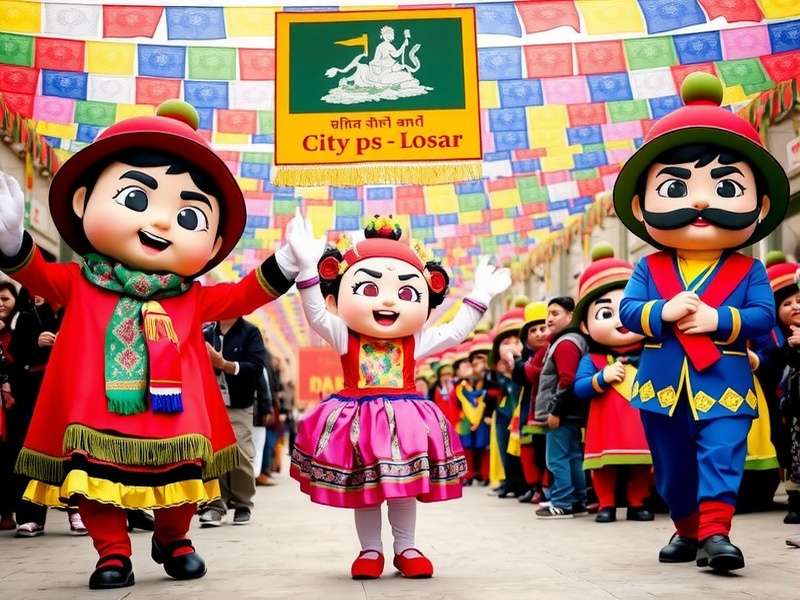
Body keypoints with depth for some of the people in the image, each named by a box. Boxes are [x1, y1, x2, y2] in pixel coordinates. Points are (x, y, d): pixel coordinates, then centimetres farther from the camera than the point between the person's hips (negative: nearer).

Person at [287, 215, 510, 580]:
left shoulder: (415, 342, 3)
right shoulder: (344, 337, -4)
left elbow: (455, 332, 8)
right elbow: (316, 314, -15)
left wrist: (480, 296, 8)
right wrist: (307, 269, -25)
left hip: (406, 422, 2)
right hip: (358, 422, -1)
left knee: (405, 488, 5)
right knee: (362, 491, 5)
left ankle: (406, 548, 19)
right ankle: (370, 550, 17)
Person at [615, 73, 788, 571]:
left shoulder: (748, 271, -2)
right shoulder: (649, 270, 1)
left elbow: (763, 317, -10)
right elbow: (629, 312, -6)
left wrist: (718, 319, -21)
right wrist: (664, 312, -23)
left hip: (724, 385, -2)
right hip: (664, 384, 2)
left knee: (721, 455, -14)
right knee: (671, 464, 12)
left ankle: (715, 532, -12)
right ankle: (687, 530, 29)